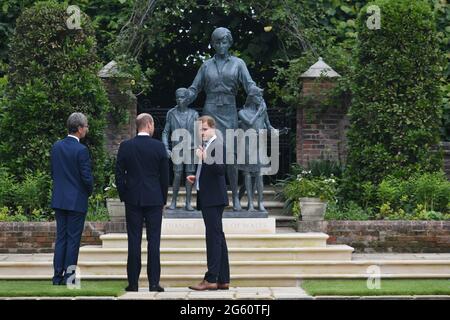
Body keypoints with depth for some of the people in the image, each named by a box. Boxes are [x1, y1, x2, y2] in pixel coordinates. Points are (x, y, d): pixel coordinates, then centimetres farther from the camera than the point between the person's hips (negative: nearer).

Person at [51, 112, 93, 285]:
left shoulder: (56, 146, 4)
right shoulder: (81, 150, -16)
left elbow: (53, 172, 11)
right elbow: (87, 178, -15)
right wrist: (89, 191, 4)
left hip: (59, 199, 6)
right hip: (76, 200, -6)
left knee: (61, 238, 10)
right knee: (73, 240, 0)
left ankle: (57, 277, 11)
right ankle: (69, 278, 2)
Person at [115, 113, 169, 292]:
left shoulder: (125, 146, -1)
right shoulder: (159, 147, -3)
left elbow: (119, 174, 1)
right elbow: (165, 176, 1)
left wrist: (123, 196, 12)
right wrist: (163, 200, 11)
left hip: (132, 199, 1)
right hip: (154, 200, -1)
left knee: (134, 240, 3)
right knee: (153, 240, 1)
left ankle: (133, 282, 3)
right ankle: (154, 282, 0)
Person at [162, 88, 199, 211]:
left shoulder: (194, 114, 3)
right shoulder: (171, 113, 4)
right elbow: (165, 132, 8)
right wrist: (166, 148, -2)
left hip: (191, 149, 0)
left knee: (190, 175, 0)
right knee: (177, 175, -6)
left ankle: (188, 203, 6)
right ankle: (174, 201, 7)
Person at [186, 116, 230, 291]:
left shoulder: (217, 145, -11)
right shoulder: (206, 146, 18)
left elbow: (221, 169, -22)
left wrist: (205, 158, -31)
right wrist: (197, 178, 13)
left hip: (214, 199, -10)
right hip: (208, 199, 10)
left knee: (214, 237, -10)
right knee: (217, 238, 11)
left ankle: (211, 279, -11)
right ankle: (223, 280, 15)